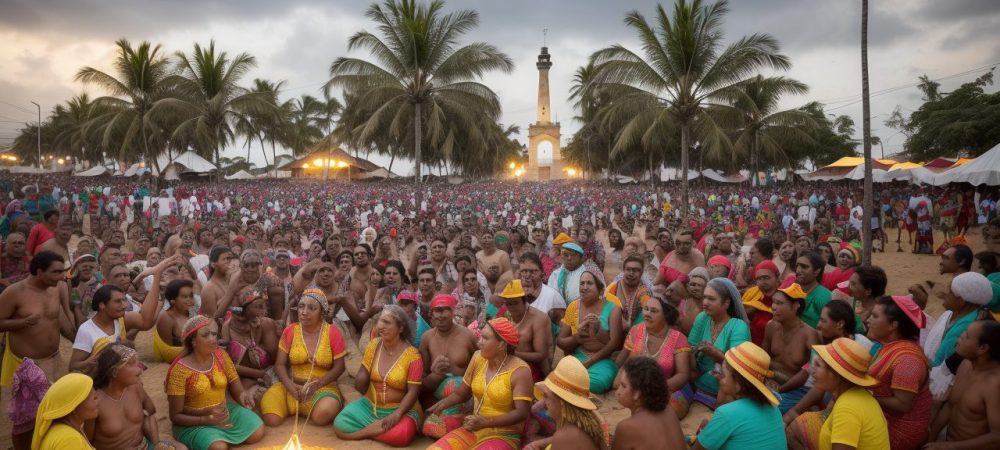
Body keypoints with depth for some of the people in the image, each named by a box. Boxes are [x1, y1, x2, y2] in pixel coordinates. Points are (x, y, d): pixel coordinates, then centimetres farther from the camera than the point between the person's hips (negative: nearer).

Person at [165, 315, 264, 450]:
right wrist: (207, 419, -27)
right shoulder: (180, 370, -18)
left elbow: (237, 390, -1)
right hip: (194, 422, -5)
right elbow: (175, 416, -13)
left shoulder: (220, 355, -4)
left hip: (224, 411, 5)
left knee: (257, 433, -16)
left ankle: (224, 436, 7)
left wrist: (243, 395, -26)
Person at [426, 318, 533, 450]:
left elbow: (522, 413, -20)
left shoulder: (519, 370, -15)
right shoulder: (478, 358, 2)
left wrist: (485, 422, -27)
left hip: (503, 435, -6)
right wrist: (442, 404, -10)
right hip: (474, 430, 6)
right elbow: (461, 393, 11)